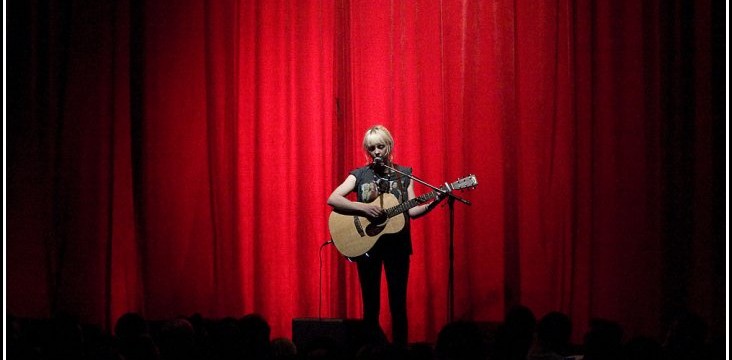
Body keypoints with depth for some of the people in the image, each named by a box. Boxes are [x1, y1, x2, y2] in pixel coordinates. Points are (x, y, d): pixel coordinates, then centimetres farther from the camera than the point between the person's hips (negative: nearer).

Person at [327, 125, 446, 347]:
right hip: (367, 243, -1)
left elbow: (411, 211, 5)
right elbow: (332, 199, -9)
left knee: (398, 304, 1)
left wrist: (434, 202, -12)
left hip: (397, 244, 1)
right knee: (371, 305, 2)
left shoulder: (404, 174, 7)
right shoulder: (359, 175, 2)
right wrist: (364, 207, -19)